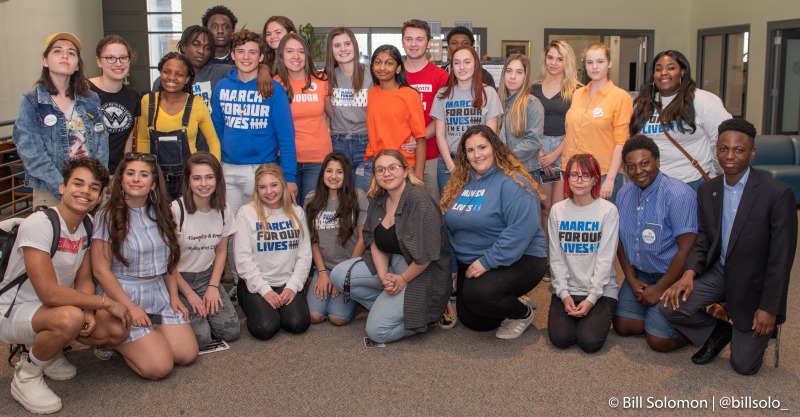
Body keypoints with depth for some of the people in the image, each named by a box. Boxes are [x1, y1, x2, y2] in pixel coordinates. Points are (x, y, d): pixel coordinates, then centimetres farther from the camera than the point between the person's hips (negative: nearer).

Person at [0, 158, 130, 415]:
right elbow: (49, 293, -31)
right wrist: (106, 302, -24)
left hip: (53, 309, 7)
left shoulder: (88, 224, -1)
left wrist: (89, 312, -17)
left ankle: (49, 350, 14)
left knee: (117, 331, -11)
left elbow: (84, 280, 3)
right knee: (70, 317, -38)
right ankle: (26, 376, -9)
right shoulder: (38, 224, -26)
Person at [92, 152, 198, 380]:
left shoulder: (160, 213, 7)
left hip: (159, 294, 6)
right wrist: (130, 307, -16)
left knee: (188, 355, -5)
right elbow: (101, 270, -12)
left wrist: (174, 296, 4)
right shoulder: (108, 217, -10)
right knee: (159, 367, -15)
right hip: (121, 296, -6)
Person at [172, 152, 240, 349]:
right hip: (179, 279, -5)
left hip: (207, 276, 5)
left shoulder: (224, 210, -3)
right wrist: (189, 294, -10)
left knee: (231, 331, -11)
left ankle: (202, 313, 16)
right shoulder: (176, 211, -19)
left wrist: (213, 286, -3)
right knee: (201, 338, -19)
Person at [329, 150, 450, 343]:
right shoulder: (377, 202, 4)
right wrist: (383, 276, -13)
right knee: (339, 275, -6)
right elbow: (375, 243, 3)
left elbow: (427, 254, -24)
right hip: (389, 265, 8)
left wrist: (403, 280, -14)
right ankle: (388, 306, 4)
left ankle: (424, 313, 7)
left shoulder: (419, 201, -21)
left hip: (421, 274, -8)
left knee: (377, 331, -16)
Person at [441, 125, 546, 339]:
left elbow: (520, 231, -27)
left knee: (478, 295, -31)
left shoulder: (512, 183, -18)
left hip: (518, 260, -7)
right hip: (471, 264, 7)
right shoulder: (460, 183, 5)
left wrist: (487, 262, -25)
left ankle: (523, 312, -1)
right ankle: (510, 301, 30)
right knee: (473, 321, 4)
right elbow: (449, 226, 11)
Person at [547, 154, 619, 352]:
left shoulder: (608, 211, -6)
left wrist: (591, 298, -14)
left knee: (590, 342, -18)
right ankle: (574, 314, 15)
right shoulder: (557, 210, 3)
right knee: (560, 338, -17)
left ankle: (602, 314, 14)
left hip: (601, 290, -2)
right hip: (566, 289, 2)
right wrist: (564, 294, -8)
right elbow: (556, 258, 2)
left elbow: (605, 258, -9)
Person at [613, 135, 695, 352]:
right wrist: (632, 279, -3)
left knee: (659, 340, -13)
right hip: (639, 274, 7)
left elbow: (686, 249, -22)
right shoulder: (624, 194, 3)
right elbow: (622, 240, 8)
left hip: (670, 277, -6)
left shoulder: (679, 195, -20)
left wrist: (659, 289, -18)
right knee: (622, 326, -3)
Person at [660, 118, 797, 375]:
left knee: (744, 366, -3)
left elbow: (781, 256, -14)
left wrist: (770, 308, -14)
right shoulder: (707, 190, 1)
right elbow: (703, 239, 6)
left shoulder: (778, 194, -16)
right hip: (718, 273, 4)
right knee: (670, 305, -19)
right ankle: (718, 332, 12)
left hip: (753, 283, -4)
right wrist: (689, 273, -14)